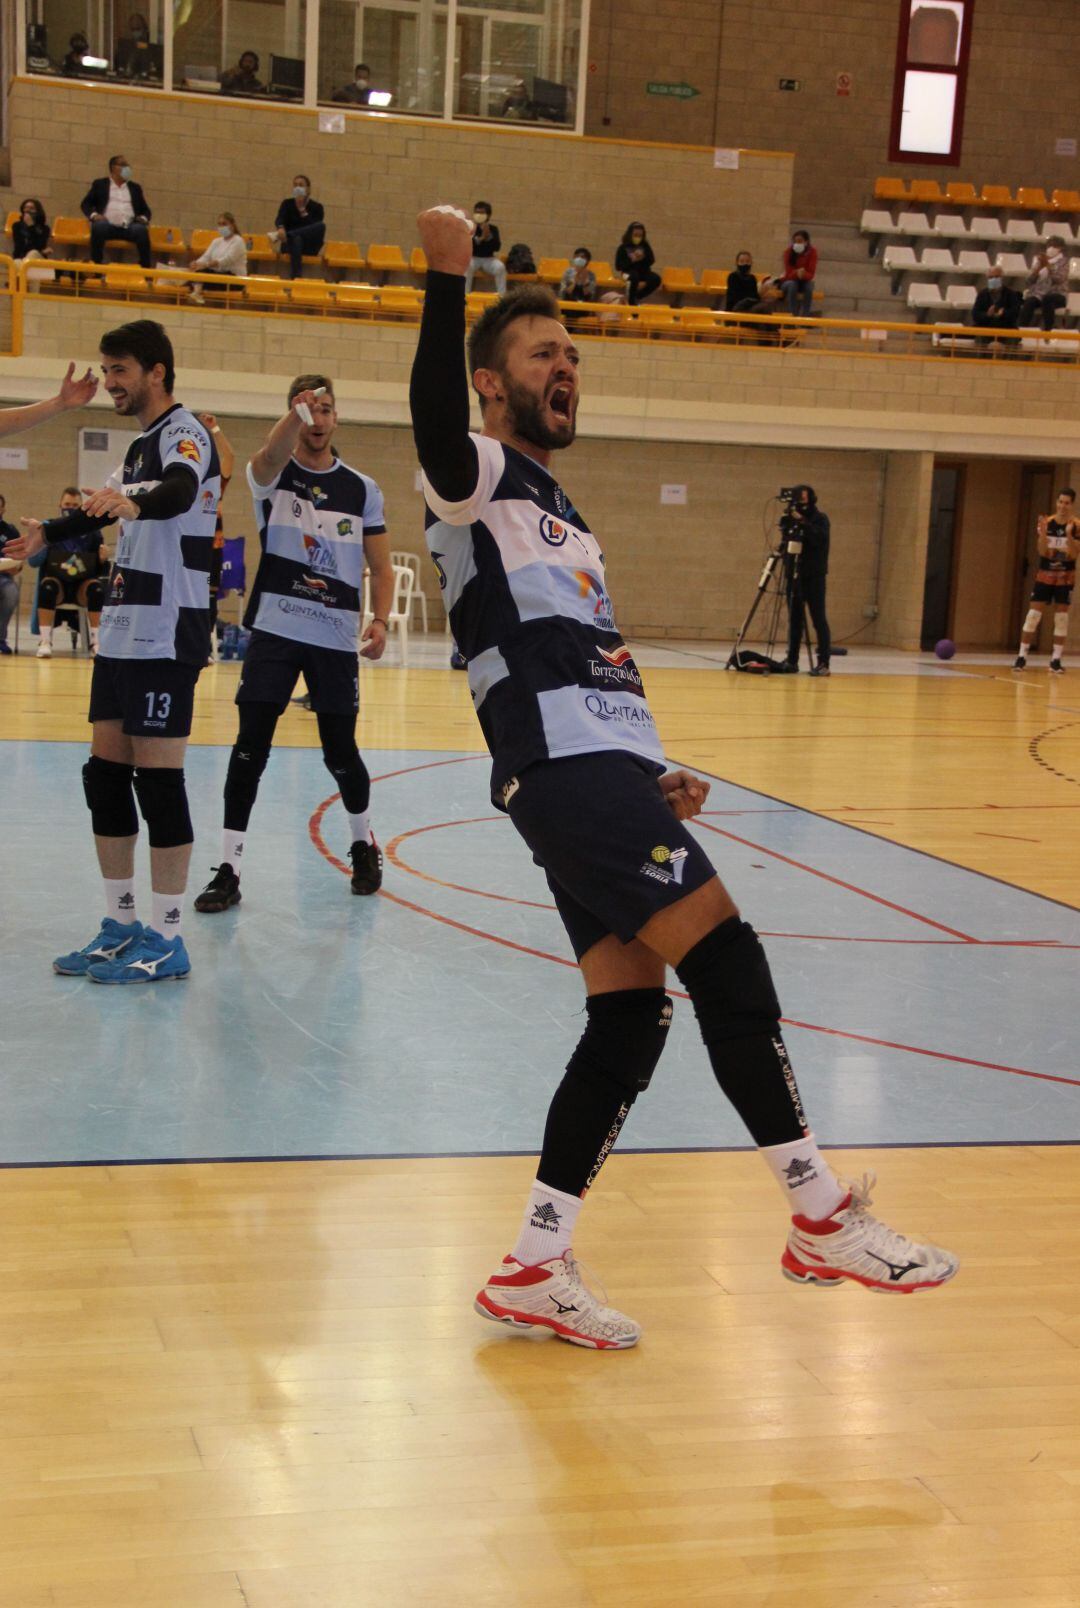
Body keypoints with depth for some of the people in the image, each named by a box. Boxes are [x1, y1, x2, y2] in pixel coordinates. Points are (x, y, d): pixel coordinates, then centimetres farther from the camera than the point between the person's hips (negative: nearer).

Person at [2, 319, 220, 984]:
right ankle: (122, 926, 19)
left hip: (166, 635, -10)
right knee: (106, 774, 10)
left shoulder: (185, 433, -10)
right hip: (122, 630, 10)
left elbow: (181, 491, -32)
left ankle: (167, 940, -3)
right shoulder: (141, 445, 20)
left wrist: (133, 502, -51)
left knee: (158, 778, -8)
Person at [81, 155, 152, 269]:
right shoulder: (99, 184, 20)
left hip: (129, 228, 2)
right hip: (108, 226, -2)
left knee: (141, 229, -31)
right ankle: (96, 264, -32)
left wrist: (143, 218, -2)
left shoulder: (135, 188, 26)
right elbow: (86, 203, 15)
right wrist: (94, 215, -8)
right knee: (99, 225, -36)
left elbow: (145, 209, 23)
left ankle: (145, 267, -32)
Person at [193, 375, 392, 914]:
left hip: (337, 637, 1)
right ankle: (228, 869, 0)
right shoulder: (273, 475, 1)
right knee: (251, 747, -7)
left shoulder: (362, 489, 8)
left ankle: (364, 845, 32)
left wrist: (380, 620, -7)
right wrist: (294, 414, -46)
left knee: (340, 752, 6)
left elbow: (381, 567, 11)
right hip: (275, 629, -1)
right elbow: (270, 458, -25)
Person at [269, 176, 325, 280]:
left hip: (309, 246, 0)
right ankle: (296, 277, -57)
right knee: (296, 239, -40)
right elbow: (280, 218, -14)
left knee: (321, 226, -31)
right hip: (291, 243, 0)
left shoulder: (316, 207, 3)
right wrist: (280, 228, -38)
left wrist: (302, 209, -15)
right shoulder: (287, 203, 7)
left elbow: (313, 229, -12)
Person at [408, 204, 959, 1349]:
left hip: (603, 774, 9)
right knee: (729, 965, -12)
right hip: (567, 771, -9)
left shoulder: (561, 516, 29)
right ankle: (822, 1218, -3)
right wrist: (447, 282, -33)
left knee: (629, 1018, 5)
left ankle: (536, 1268, 11)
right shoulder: (478, 480, 1)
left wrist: (653, 778, 18)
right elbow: (437, 436, -26)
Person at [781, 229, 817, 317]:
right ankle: (793, 314, -34)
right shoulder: (789, 252, -17)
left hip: (805, 281, 1)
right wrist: (797, 273, -44)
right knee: (792, 285, -35)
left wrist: (803, 274, -42)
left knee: (809, 286, -33)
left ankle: (805, 315, -28)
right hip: (789, 280, -1)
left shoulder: (812, 252, -15)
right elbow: (789, 274, -20)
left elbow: (811, 274, -18)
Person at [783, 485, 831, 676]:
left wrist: (802, 522, -25)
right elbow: (788, 543, 15)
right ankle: (792, 660, 11)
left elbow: (818, 538, -22)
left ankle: (824, 663, -10)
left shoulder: (819, 517, -3)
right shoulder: (795, 518, 13)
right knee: (794, 619, 7)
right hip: (794, 574, 6)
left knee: (818, 619, -8)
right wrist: (788, 526, 0)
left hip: (813, 576, -6)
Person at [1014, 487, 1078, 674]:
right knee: (1033, 614, -3)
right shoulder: (1046, 522, -5)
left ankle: (1056, 659, 6)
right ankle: (1022, 656, 2)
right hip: (1045, 575, 1)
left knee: (1061, 617, 1)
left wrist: (1069, 535, -29)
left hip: (1065, 577, -1)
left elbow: (1074, 555, -14)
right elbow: (1043, 552, -10)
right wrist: (1043, 532, -26)